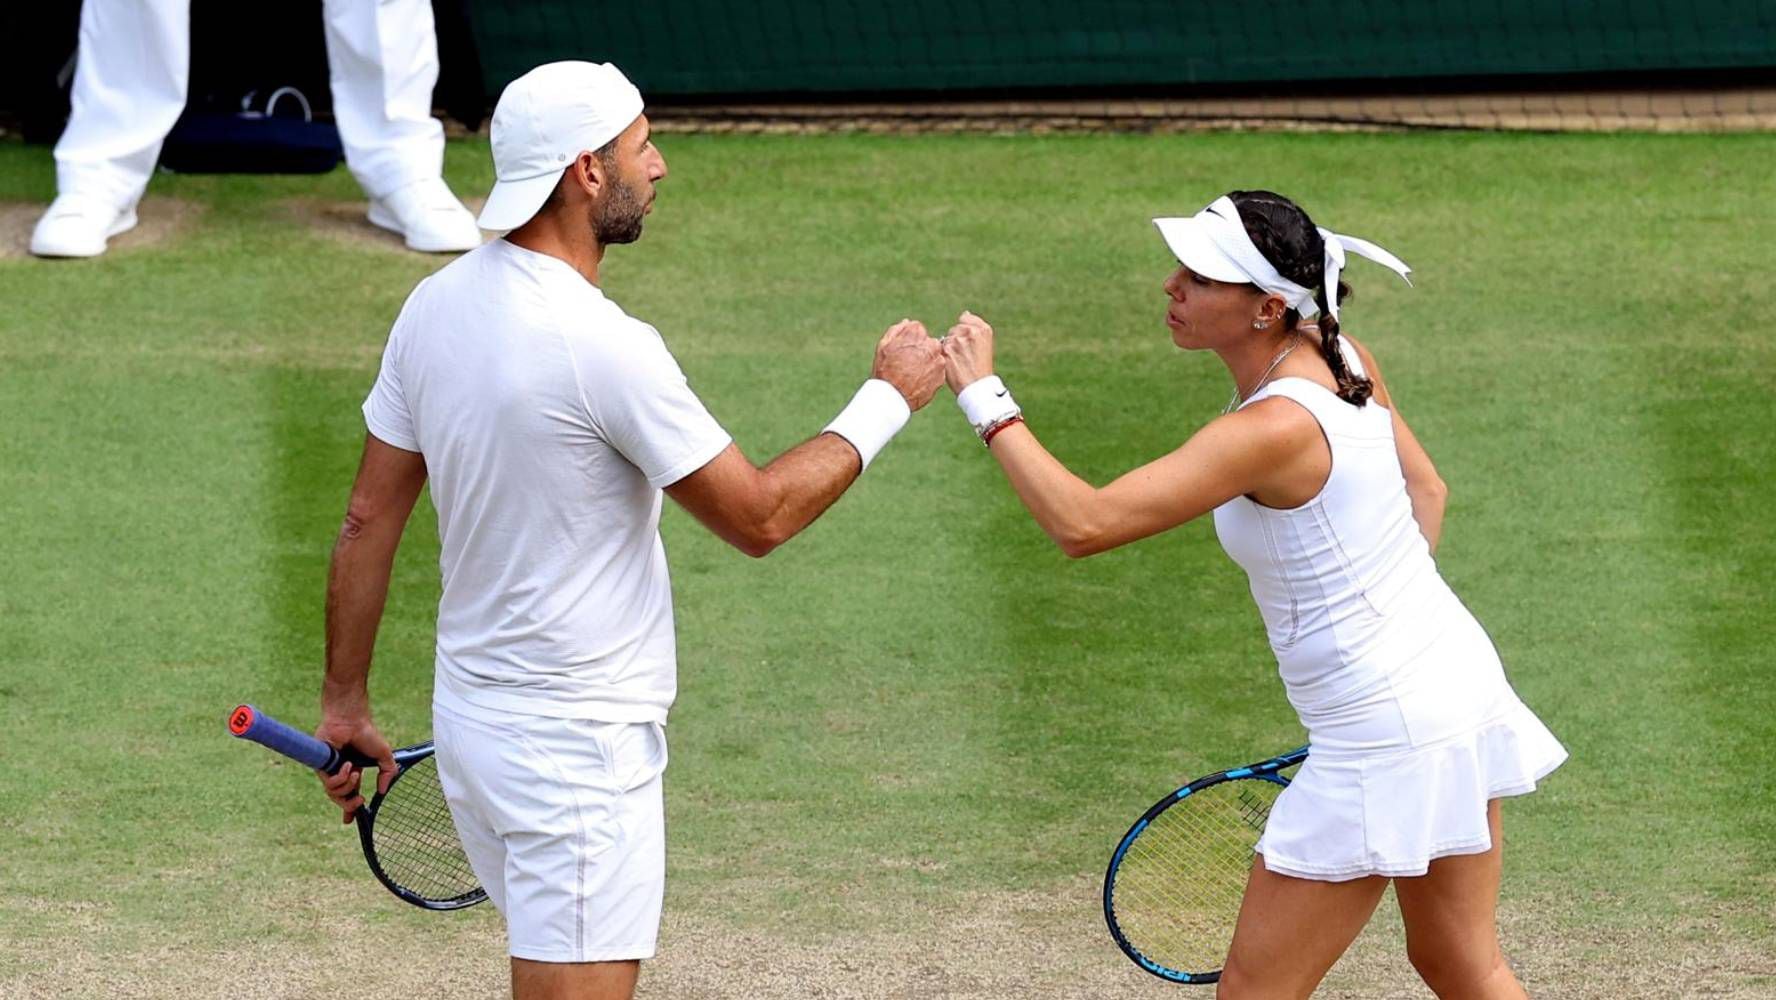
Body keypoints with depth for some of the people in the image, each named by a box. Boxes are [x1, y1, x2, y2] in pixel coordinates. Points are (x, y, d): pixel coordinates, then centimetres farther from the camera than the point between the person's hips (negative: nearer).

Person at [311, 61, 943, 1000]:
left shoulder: (436, 306, 2)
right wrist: (888, 398, -2)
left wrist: (345, 702, 16)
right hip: (577, 748, -9)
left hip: (471, 713, 9)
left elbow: (369, 520, 8)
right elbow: (759, 517, -14)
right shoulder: (604, 347, -22)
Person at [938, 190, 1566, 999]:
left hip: (1383, 739, -9)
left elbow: (1083, 523, -32)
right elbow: (1425, 492, 15)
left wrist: (985, 399, -25)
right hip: (1456, 682, 9)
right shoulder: (1342, 358, -1)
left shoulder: (1272, 430, -27)